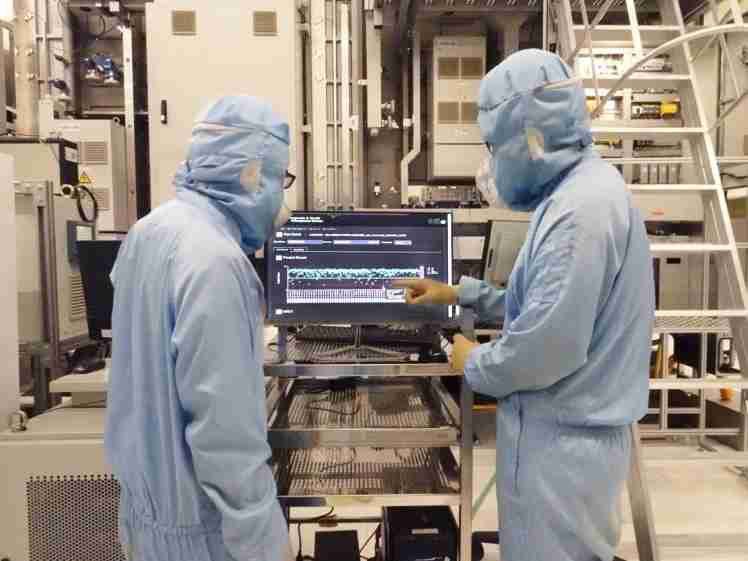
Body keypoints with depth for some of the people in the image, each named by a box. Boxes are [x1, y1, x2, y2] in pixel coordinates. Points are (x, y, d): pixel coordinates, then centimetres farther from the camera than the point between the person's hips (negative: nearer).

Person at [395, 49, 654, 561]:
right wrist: (461, 294, 16)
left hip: (563, 438, -10)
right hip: (568, 427, 10)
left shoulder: (579, 210, -26)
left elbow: (546, 349, -30)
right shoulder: (581, 188, 8)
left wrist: (473, 363, -10)